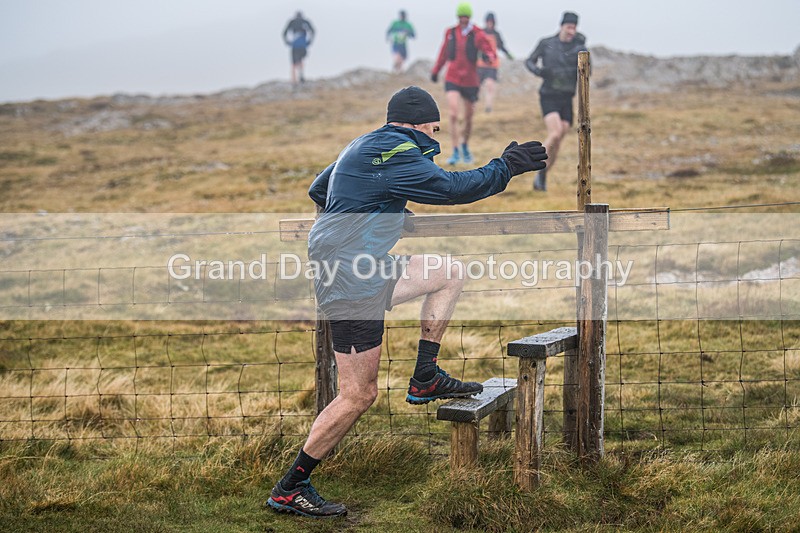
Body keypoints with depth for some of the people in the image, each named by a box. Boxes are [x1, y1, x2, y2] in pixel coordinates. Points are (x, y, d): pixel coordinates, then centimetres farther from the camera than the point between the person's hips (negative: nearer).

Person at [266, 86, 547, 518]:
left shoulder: (362, 148, 17)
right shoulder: (394, 152, -13)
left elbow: (317, 191, 30)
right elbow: (452, 188, -17)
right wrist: (506, 167, -4)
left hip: (364, 272, 10)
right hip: (353, 284, -10)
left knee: (451, 272, 17)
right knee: (359, 395, -6)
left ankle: (425, 379, 16)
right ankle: (288, 490, 3)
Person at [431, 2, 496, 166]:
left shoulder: (477, 34, -4)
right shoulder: (450, 33, 4)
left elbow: (489, 51, -13)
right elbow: (444, 53, 17)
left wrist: (489, 56, -37)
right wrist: (435, 70, 24)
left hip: (470, 81, 0)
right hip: (452, 80, 0)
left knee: (468, 118, 10)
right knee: (453, 115, -15)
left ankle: (465, 146, 36)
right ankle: (455, 152, -9)